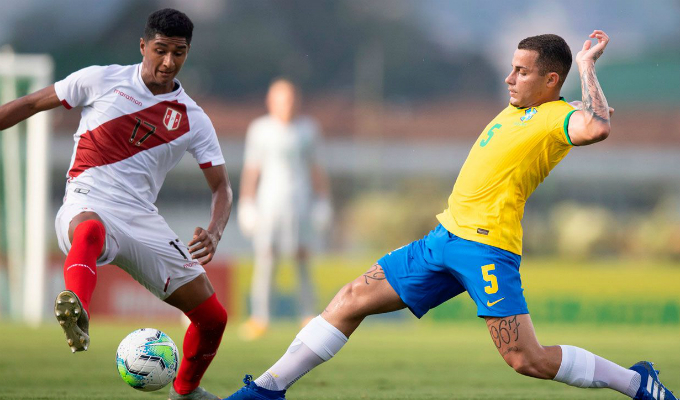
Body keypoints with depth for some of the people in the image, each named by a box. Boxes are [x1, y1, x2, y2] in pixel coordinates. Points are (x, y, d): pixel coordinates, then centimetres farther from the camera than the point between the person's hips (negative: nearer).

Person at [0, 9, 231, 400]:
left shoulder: (193, 120, 6)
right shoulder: (102, 80, 1)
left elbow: (221, 186, 5)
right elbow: (32, 104, 10)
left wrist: (214, 233, -15)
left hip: (143, 220, 4)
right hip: (88, 207, -4)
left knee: (213, 317, 3)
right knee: (89, 232, -44)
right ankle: (77, 318, -73)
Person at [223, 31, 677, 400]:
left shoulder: (559, 117, -10)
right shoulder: (515, 110, 16)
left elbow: (595, 129, -34)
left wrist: (587, 67, -21)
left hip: (486, 244, -9)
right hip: (446, 235, 9)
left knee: (528, 360, -15)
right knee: (353, 299, 7)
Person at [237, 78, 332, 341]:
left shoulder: (308, 129, 7)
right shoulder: (259, 130, 3)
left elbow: (316, 169, 12)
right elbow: (251, 170, 5)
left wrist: (323, 202, 8)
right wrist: (246, 205, 2)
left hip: (300, 199, 1)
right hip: (269, 198, -1)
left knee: (303, 257, -6)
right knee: (264, 256, -8)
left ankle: (309, 317, -2)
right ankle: (259, 318, -6)